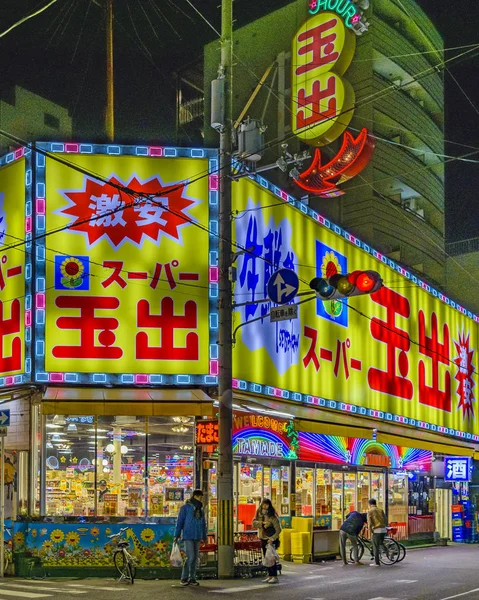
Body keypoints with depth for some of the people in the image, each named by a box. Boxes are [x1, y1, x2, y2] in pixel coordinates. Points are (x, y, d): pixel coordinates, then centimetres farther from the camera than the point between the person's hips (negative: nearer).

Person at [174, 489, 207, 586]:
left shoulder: (201, 509, 13)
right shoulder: (185, 507, -5)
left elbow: (203, 524, 17)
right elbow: (180, 521, -6)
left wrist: (204, 537, 16)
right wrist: (176, 535, -9)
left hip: (197, 537, 6)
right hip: (188, 536, -6)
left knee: (195, 558, 4)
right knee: (190, 557, -13)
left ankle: (192, 579, 9)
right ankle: (184, 578, -3)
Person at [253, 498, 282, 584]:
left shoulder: (272, 516, -13)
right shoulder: (259, 514, 4)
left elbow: (278, 529, -15)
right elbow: (254, 523, -7)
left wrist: (272, 539, -22)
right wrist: (262, 523, -22)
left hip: (271, 540, -6)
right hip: (263, 539, 6)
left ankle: (275, 577, -2)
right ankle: (270, 575, 19)